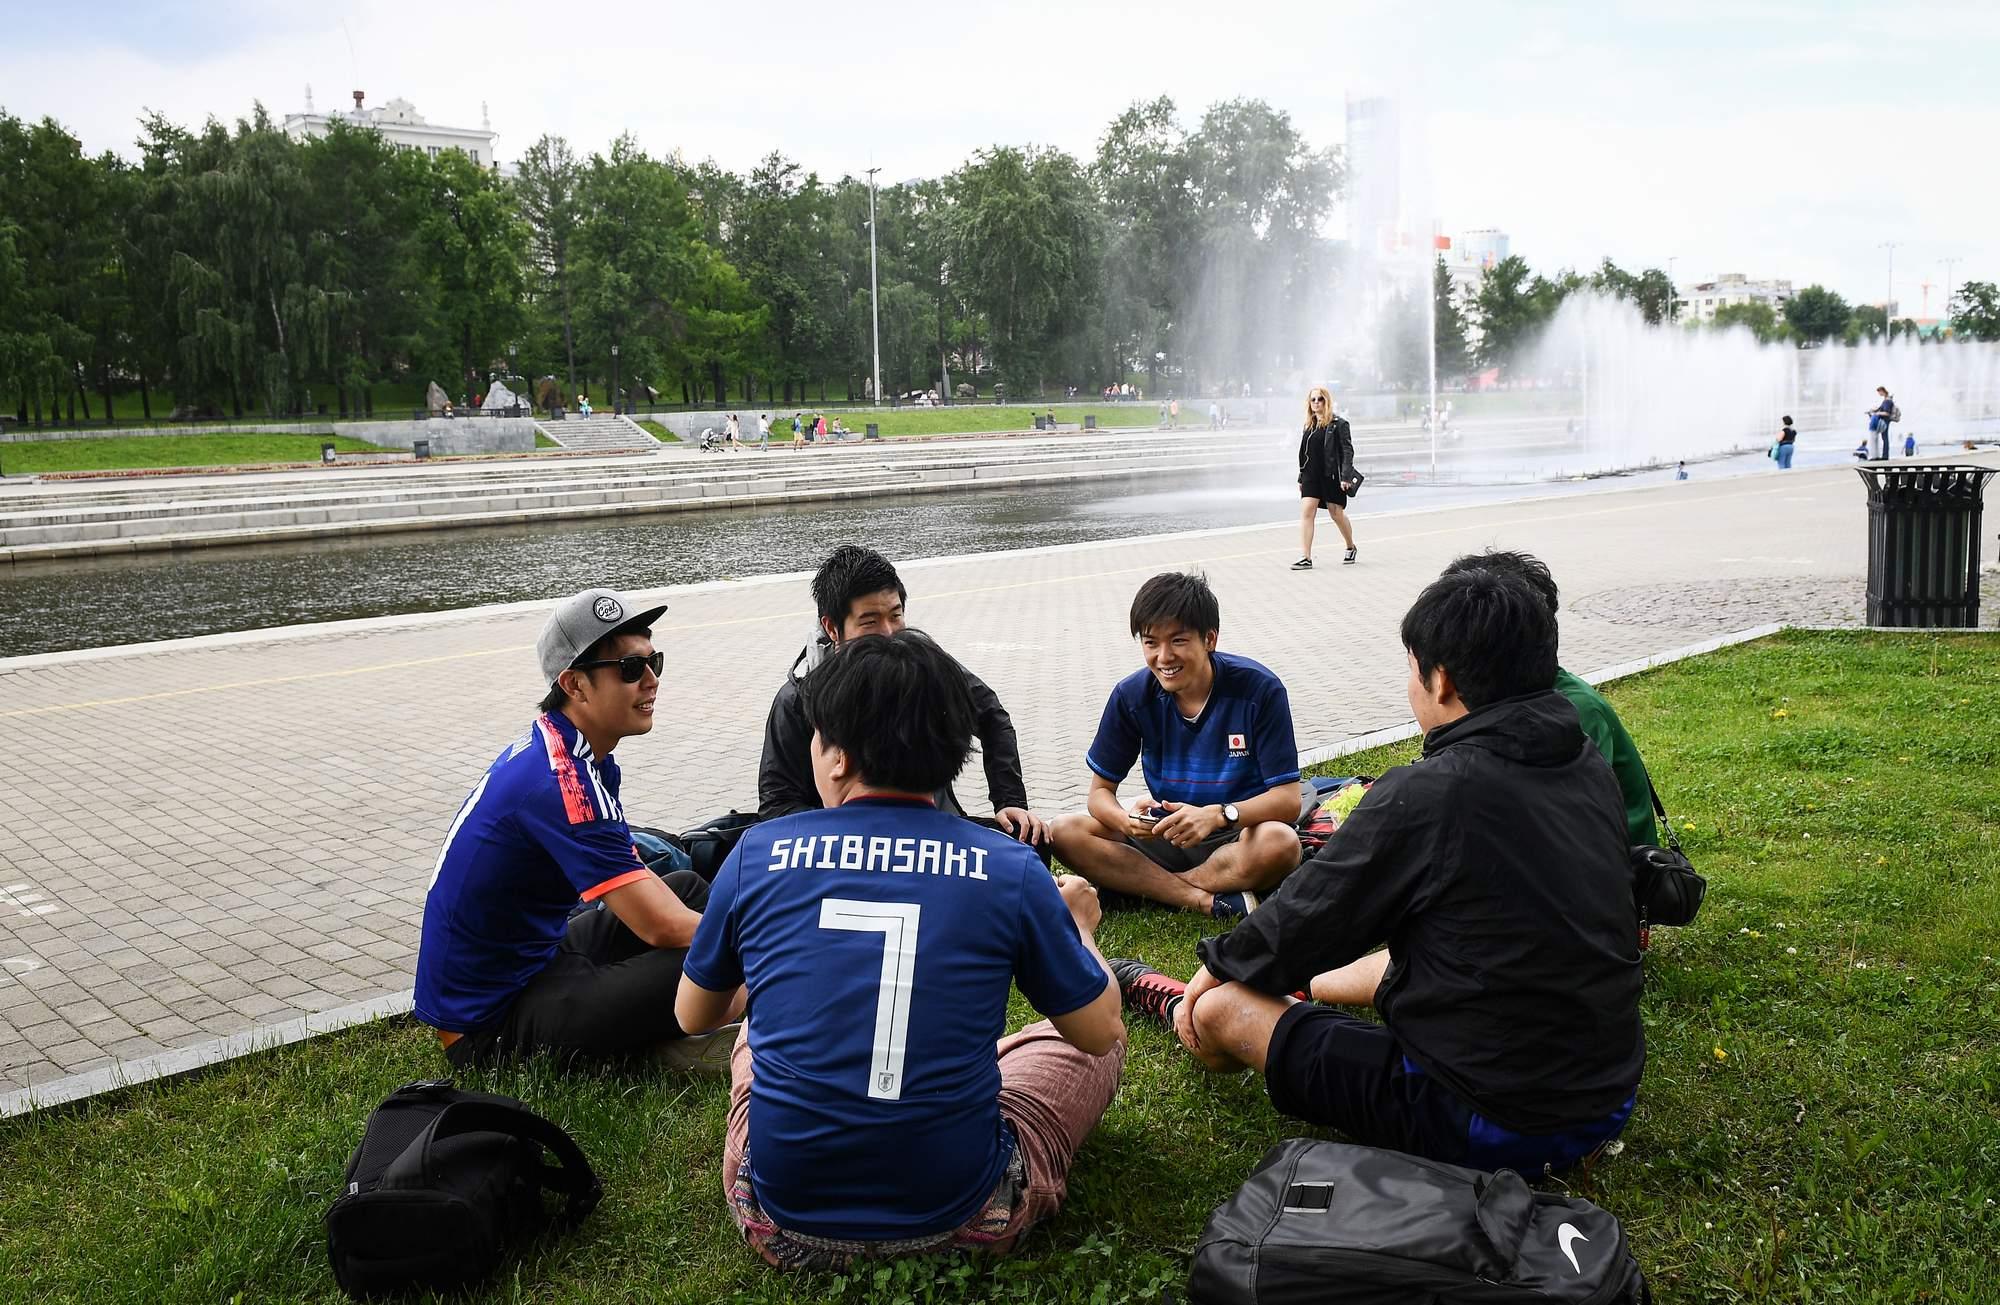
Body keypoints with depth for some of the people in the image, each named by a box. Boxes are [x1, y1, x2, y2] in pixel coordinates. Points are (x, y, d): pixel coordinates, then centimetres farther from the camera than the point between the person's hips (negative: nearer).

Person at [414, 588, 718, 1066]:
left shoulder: (559, 749, 4)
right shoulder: (559, 780, -26)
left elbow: (642, 895, 9)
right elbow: (662, 927, -26)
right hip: (490, 1022, -10)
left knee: (687, 887, 13)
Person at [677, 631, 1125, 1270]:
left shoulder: (757, 853, -6)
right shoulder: (1011, 869, -10)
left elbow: (693, 1016, 10)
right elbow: (1100, 1031, 3)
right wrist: (1077, 925, 24)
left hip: (786, 1225, 2)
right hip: (961, 1214, -2)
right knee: (1096, 1043, 25)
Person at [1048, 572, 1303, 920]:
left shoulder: (1259, 690, -16)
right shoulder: (1132, 695, -7)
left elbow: (1288, 799, -17)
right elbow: (1100, 791, -2)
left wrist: (1216, 815, -36)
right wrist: (1125, 819, -27)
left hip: (1240, 835, -3)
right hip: (1168, 836, 4)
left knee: (1280, 843, -38)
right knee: (1065, 833, -19)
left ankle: (1141, 885, -21)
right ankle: (1207, 900, -26)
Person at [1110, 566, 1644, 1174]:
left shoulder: (1422, 795, -21)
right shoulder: (1593, 771, 1)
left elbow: (1309, 916, -8)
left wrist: (1218, 967, 13)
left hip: (1486, 1127, -7)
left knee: (1220, 1007, 6)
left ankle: (1175, 1004, 39)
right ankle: (1292, 988, 55)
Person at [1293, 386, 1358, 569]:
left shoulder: (1339, 424, -7)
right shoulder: (1309, 425, 11)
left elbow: (1347, 451, -10)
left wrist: (1346, 477, -18)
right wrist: (1301, 478, 17)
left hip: (1332, 475, -5)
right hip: (1311, 475, 5)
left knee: (1337, 513, 8)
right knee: (1306, 512, -8)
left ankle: (1351, 547, 33)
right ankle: (1305, 558, -12)